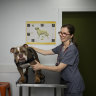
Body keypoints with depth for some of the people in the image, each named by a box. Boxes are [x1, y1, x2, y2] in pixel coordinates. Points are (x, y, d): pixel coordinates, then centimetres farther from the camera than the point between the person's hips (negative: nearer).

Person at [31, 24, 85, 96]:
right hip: (66, 81, 7)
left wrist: (41, 66, -22)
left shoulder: (72, 49, -24)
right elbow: (46, 52, 10)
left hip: (74, 84, -7)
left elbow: (59, 68, -24)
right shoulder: (61, 47, 3)